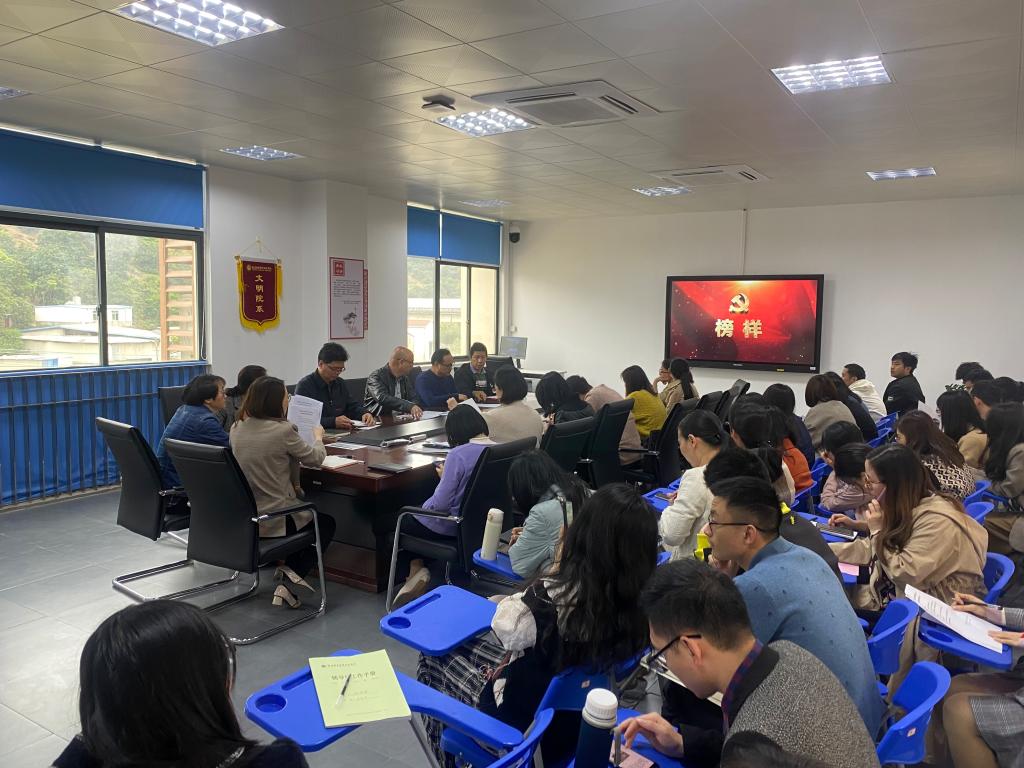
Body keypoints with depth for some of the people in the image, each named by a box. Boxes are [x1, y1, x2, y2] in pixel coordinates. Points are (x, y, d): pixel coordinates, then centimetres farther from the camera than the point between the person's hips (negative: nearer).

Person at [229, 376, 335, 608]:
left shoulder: (236, 428, 0)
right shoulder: (283, 430, -20)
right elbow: (316, 458, -5)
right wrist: (318, 436, 15)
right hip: (273, 520, -7)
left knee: (309, 512, 33)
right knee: (327, 523, 22)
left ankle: (287, 569, 25)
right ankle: (291, 573, 5)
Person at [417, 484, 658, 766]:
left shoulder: (552, 597, -38)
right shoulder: (643, 599, -20)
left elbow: (503, 628, -19)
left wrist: (557, 567, -18)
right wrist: (563, 570, -8)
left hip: (524, 719, -6)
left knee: (435, 656, 18)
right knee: (483, 645, 27)